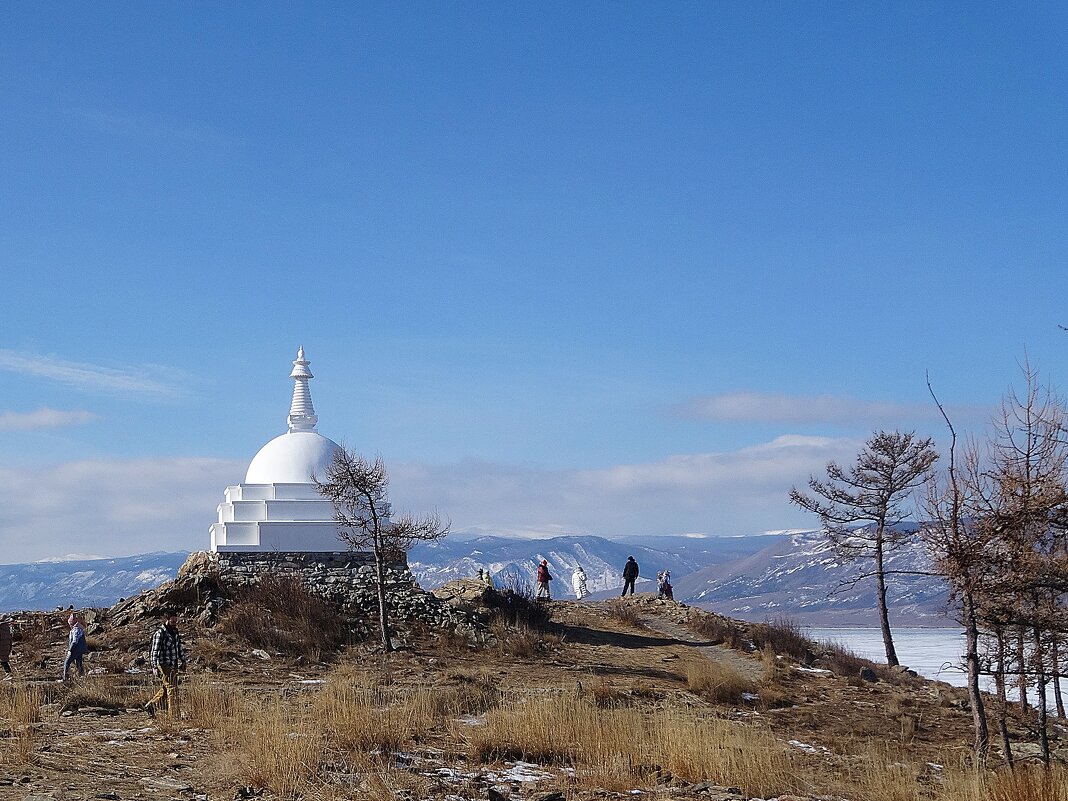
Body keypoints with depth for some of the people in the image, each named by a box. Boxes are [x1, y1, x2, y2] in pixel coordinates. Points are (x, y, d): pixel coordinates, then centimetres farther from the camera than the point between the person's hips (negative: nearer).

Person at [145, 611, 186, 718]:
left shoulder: (175, 632, 12)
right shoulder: (160, 633, -13)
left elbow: (180, 648, 22)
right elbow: (155, 651, -15)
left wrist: (183, 661, 19)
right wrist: (156, 667, -19)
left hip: (174, 665, 8)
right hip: (164, 665, -8)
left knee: (166, 689, 14)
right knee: (172, 689, -10)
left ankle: (151, 706, 28)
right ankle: (173, 714, -8)